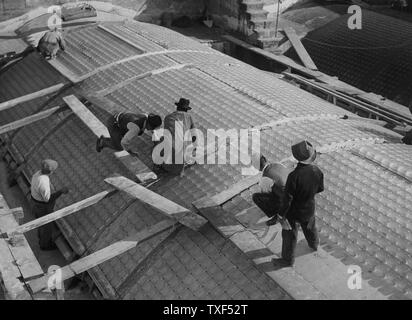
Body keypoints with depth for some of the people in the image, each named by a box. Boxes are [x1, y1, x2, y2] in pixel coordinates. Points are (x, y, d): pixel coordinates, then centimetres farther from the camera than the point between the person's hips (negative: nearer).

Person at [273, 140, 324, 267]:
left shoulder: (294, 176, -36)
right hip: (309, 208, 5)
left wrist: (282, 215, -15)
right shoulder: (317, 171, -21)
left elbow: (287, 198, -27)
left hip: (293, 210, -5)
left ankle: (288, 259, 35)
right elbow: (320, 189, -2)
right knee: (309, 226, 33)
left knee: (289, 234, 16)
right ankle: (314, 244, 60)